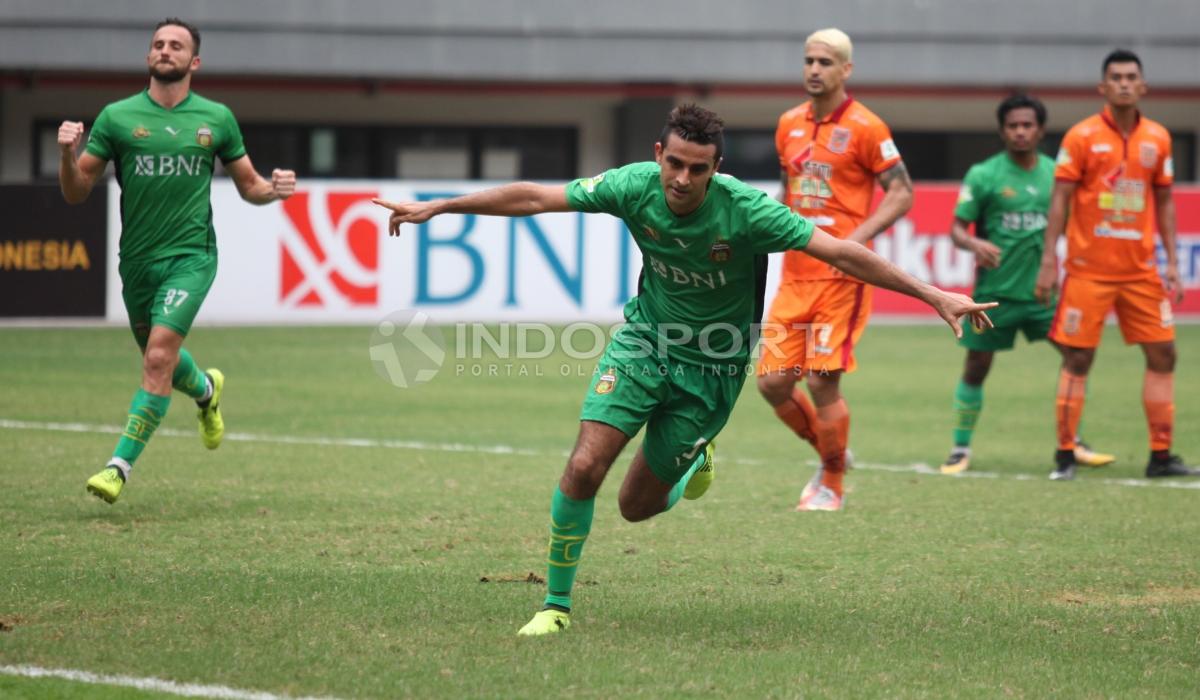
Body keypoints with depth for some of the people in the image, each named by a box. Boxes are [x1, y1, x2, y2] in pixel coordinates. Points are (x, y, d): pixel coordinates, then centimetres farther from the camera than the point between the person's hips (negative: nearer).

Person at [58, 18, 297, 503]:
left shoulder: (216, 118, 4)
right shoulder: (117, 117, 1)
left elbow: (248, 186, 14)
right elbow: (76, 193, 2)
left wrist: (274, 189, -8)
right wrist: (68, 154, -17)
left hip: (191, 256, -3)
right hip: (137, 260, 3)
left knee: (158, 357, -19)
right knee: (158, 357, 18)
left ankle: (120, 466, -14)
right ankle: (206, 390, 53)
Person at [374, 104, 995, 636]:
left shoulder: (745, 210, -26)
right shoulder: (635, 187, -18)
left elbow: (840, 252, -24)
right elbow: (533, 197, -9)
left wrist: (935, 296, -26)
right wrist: (436, 208, -7)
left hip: (711, 368, -2)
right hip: (644, 342, 2)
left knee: (637, 506, 2)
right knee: (584, 468, -15)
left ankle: (696, 459, 37)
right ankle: (556, 604, 4)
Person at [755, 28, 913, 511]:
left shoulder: (864, 128, -8)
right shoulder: (790, 124, 11)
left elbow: (901, 193, -8)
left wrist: (857, 239, -19)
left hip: (841, 276, -6)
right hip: (795, 275, 6)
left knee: (822, 381, -9)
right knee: (773, 383, 1)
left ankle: (832, 485, 10)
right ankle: (830, 456, 26)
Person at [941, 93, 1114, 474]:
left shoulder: (1055, 173, 5)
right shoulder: (984, 175, -5)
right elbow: (957, 228, -4)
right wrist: (975, 243, -25)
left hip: (1043, 286, 3)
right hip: (995, 289, -3)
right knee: (976, 368, 1)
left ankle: (1072, 443, 6)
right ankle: (961, 448, 16)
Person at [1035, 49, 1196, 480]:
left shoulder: (1157, 138, 6)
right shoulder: (1082, 137, -5)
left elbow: (1164, 201, 13)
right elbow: (1060, 200, -4)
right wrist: (1048, 261, -10)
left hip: (1140, 268, 4)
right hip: (1089, 267, -4)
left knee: (1163, 353, 1)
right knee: (1077, 359, -3)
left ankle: (1161, 455, 8)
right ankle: (1065, 455, 6)